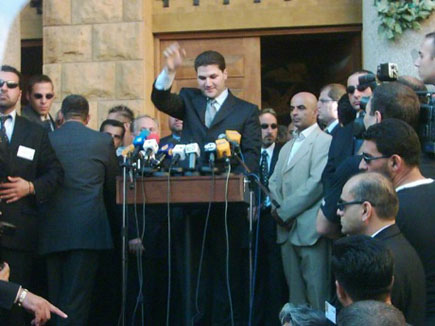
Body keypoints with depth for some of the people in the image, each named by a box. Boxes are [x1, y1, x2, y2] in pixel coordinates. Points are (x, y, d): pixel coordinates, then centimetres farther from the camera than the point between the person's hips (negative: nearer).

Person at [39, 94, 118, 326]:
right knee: (77, 298, -2)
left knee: (54, 297, 10)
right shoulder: (103, 141, 0)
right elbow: (112, 186, 11)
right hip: (87, 228, -2)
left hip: (52, 229, 2)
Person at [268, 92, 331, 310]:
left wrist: (284, 211, -10)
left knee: (316, 294, -7)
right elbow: (274, 183, 19)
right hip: (287, 229, 8)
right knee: (295, 294, 10)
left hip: (310, 229, -8)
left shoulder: (324, 142, -4)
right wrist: (277, 209, -1)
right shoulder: (287, 148, 23)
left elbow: (316, 182, -14)